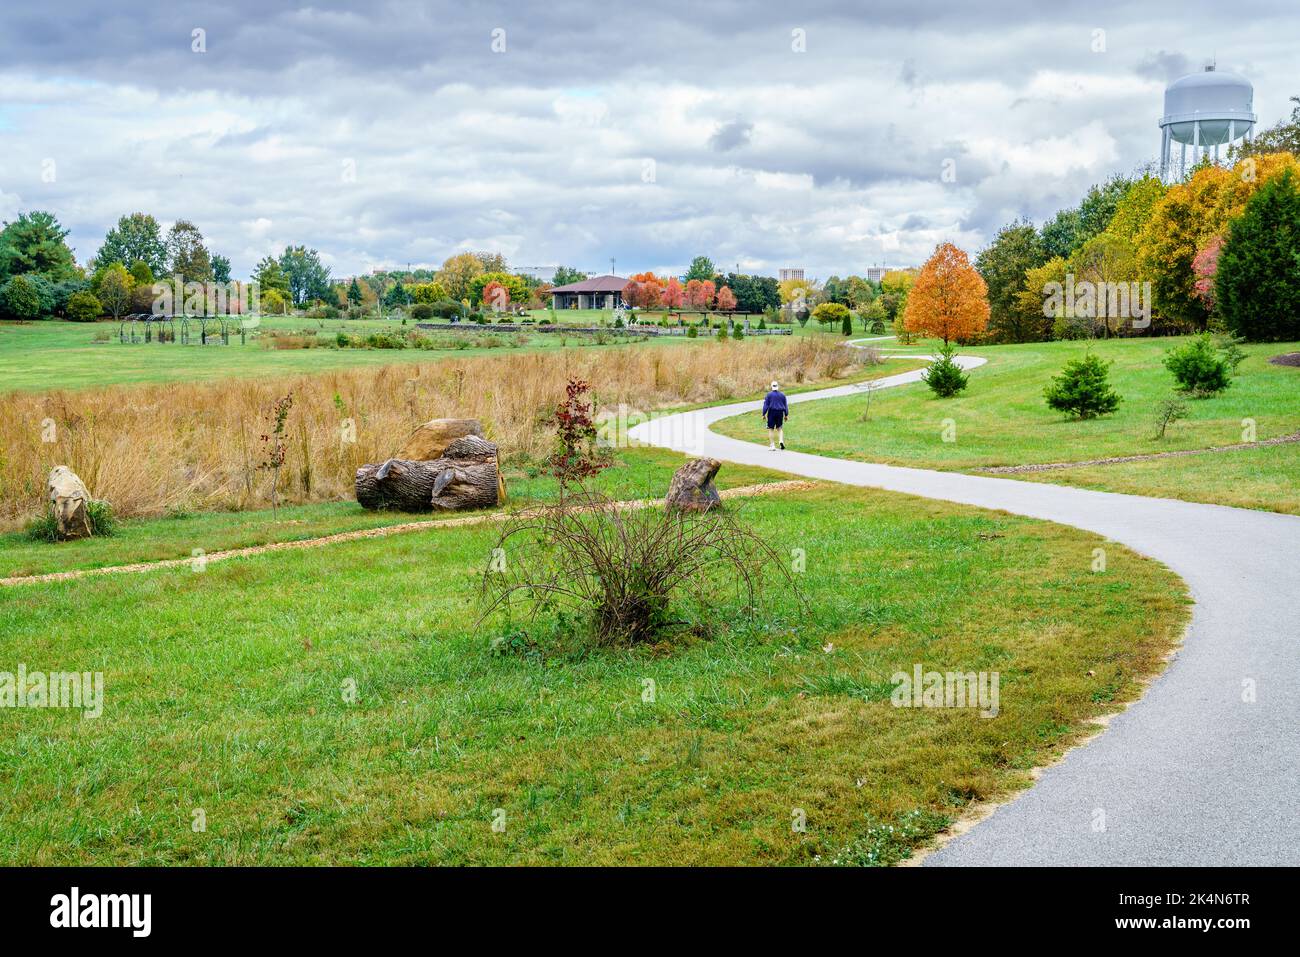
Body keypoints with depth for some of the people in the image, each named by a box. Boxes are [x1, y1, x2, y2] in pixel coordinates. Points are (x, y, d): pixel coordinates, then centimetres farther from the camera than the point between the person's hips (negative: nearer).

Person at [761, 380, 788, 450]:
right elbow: (785, 405, 9)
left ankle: (772, 445, 0)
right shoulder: (782, 395, 6)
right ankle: (781, 440, -10)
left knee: (771, 429, 4)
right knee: (779, 428, 14)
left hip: (772, 413, -3)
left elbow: (766, 405, -7)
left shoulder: (769, 395, -4)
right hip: (780, 413, 3)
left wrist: (763, 414, -4)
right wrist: (786, 415, 15)